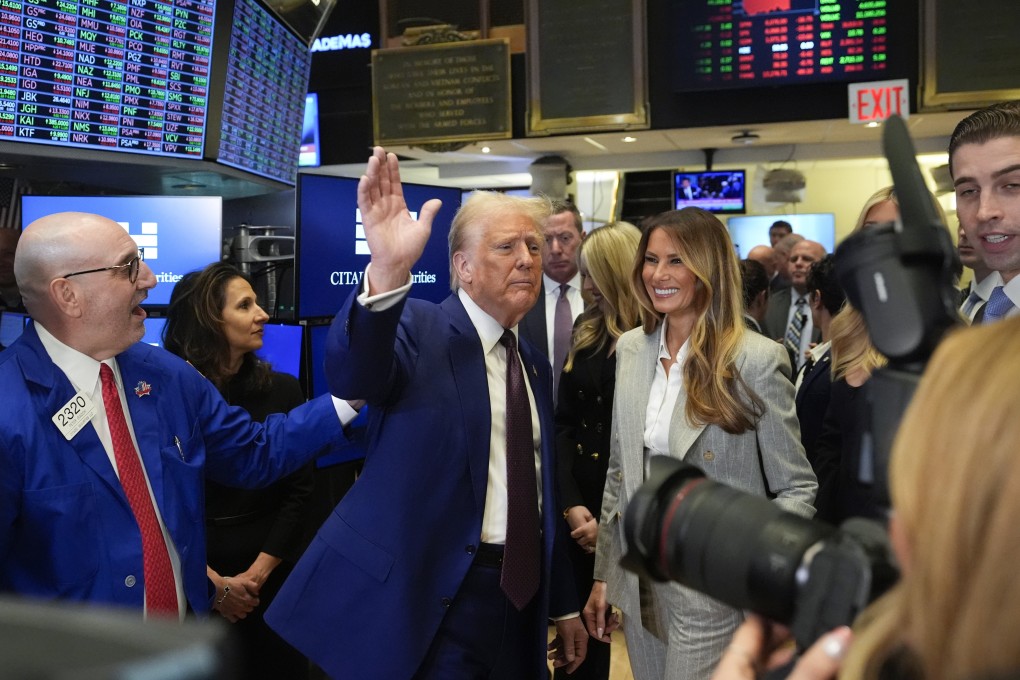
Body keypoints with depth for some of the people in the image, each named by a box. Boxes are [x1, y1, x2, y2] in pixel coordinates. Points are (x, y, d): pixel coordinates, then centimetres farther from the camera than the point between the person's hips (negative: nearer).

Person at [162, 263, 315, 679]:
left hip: (274, 575, 2)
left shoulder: (283, 390, -2)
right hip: (191, 584, -2)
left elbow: (299, 490, -2)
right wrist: (212, 580, -12)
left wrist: (258, 571, -10)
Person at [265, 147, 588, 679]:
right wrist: (386, 273, -50)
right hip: (428, 600, -6)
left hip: (519, 597, 7)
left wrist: (563, 604, 19)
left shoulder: (534, 364, 11)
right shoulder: (419, 329, -9)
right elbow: (352, 375, -32)